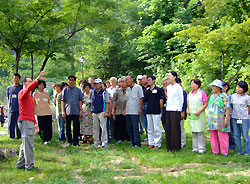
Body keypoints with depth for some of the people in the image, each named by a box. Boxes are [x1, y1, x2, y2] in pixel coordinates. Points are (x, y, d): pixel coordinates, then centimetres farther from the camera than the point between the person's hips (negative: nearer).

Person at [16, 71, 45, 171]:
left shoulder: (29, 96, 23)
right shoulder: (22, 93, -5)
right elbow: (29, 88, -30)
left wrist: (35, 123, 25)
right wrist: (38, 79, -39)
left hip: (29, 122, 10)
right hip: (25, 121, -10)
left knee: (25, 144, 13)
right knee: (28, 144, -10)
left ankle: (20, 164, 19)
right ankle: (29, 166, -9)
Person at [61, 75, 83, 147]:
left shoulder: (78, 90, 8)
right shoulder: (65, 90, 7)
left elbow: (80, 100, 9)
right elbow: (63, 101, 5)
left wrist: (80, 110, 0)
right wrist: (63, 111, -1)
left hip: (76, 111, 0)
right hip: (67, 112, 0)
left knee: (76, 127, 1)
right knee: (68, 127, 4)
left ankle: (76, 141, 8)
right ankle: (69, 141, 12)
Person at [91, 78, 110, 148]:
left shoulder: (104, 92, 0)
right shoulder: (93, 93, 16)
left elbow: (107, 103, -4)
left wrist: (106, 112, -13)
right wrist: (91, 111, 12)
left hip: (102, 112, -6)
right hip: (94, 113, 6)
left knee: (103, 127, -7)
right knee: (95, 127, 8)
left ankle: (104, 142, -3)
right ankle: (96, 142, 15)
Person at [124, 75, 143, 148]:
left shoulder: (138, 87, -1)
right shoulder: (127, 89, 17)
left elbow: (141, 98, -4)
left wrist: (140, 108, -10)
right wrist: (125, 109, 14)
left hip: (135, 112, -7)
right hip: (128, 111, 7)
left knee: (135, 127, -8)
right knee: (129, 127, 6)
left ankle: (137, 143, -4)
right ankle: (133, 142, 13)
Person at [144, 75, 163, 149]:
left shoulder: (158, 90, -4)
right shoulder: (147, 91, 13)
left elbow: (161, 100, -4)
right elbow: (145, 100, 17)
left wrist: (160, 110, -4)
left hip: (156, 112, -7)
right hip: (149, 112, 7)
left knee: (157, 129, -4)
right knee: (150, 128, 10)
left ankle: (157, 144, 1)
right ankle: (151, 143, 17)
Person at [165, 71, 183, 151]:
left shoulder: (178, 87, -6)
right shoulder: (168, 87, 15)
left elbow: (181, 99, -4)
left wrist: (179, 109, -6)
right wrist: (167, 105, 17)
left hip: (175, 110, -7)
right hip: (168, 110, 7)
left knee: (175, 128, -4)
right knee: (168, 128, 6)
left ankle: (176, 146, 2)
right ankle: (169, 146, 13)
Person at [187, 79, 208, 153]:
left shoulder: (202, 93, -5)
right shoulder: (190, 93, 15)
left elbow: (206, 104, -7)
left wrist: (199, 111, -18)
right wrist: (187, 110, 4)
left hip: (200, 116, -6)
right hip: (191, 116, 6)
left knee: (200, 132, -5)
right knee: (193, 132, 8)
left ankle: (202, 148, 1)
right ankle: (195, 147, 14)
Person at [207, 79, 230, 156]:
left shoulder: (224, 96, -4)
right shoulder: (212, 96, 17)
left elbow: (227, 109, -8)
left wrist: (226, 119, -15)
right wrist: (209, 119, 17)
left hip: (220, 120, -7)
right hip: (212, 120, 7)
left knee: (222, 136, -5)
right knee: (213, 136, 6)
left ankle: (224, 152, 2)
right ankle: (215, 151, 14)